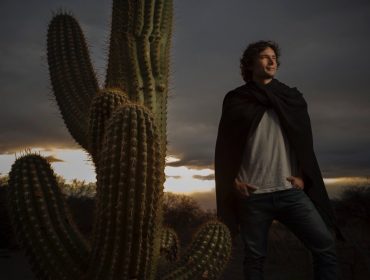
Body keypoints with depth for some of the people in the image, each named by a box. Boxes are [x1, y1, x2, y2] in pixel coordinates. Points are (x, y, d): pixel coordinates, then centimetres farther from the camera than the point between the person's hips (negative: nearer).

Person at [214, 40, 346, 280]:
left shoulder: (292, 98, 14)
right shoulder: (236, 100, 8)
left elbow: (305, 142, 13)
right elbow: (225, 145, 6)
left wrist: (303, 176, 0)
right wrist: (233, 181, -3)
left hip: (290, 191, 2)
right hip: (252, 194, -1)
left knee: (325, 245, -8)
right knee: (255, 257, 3)